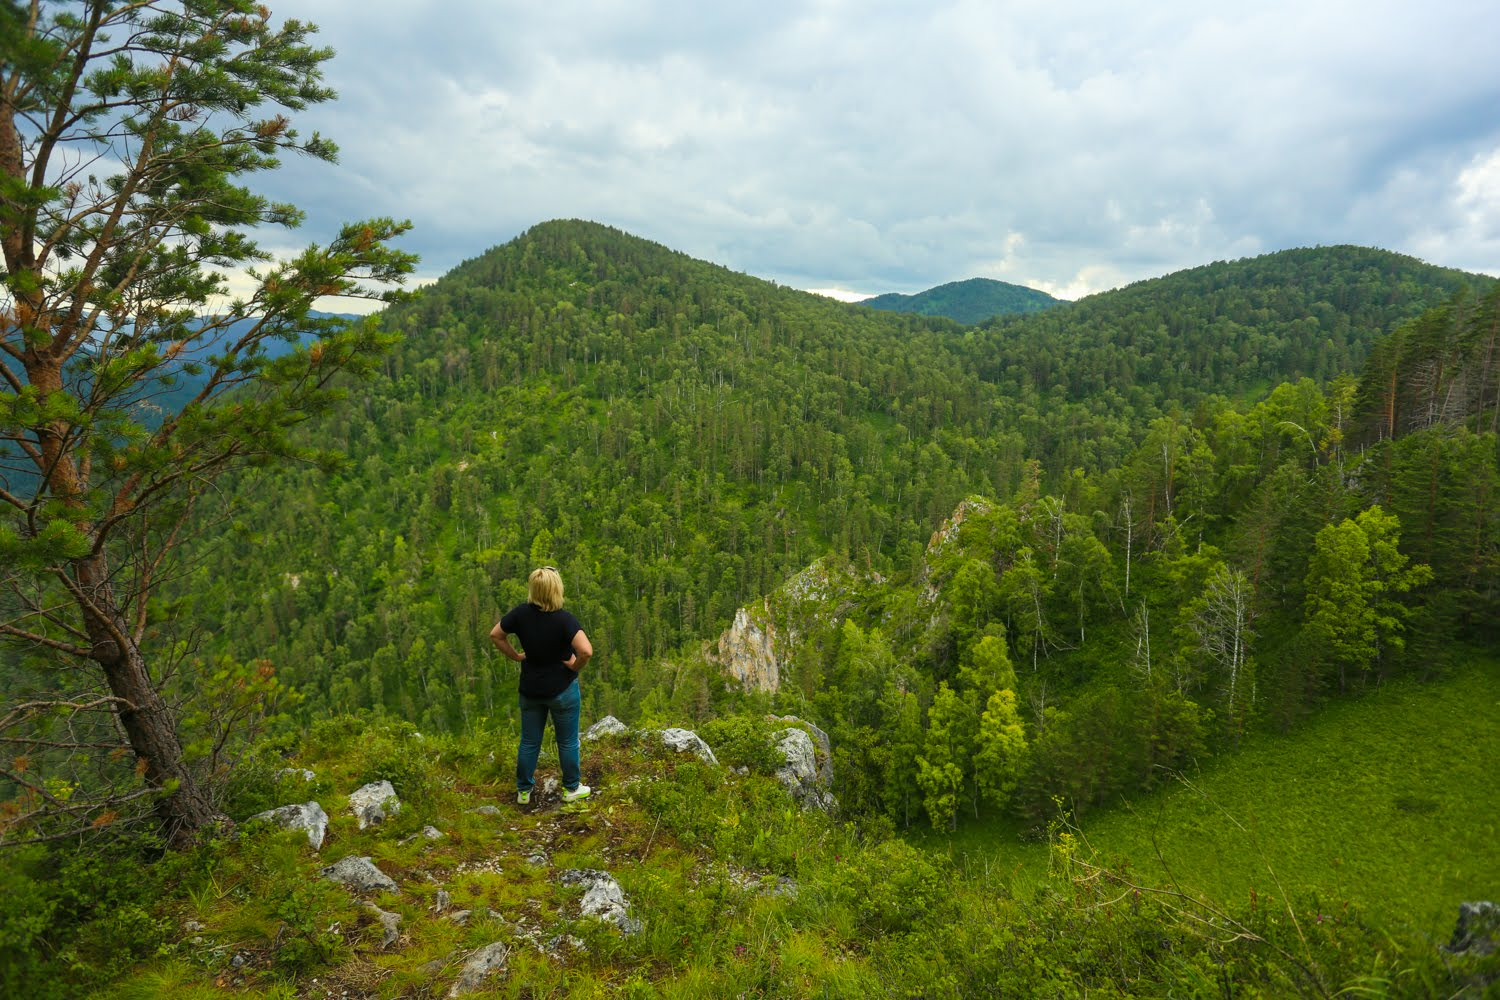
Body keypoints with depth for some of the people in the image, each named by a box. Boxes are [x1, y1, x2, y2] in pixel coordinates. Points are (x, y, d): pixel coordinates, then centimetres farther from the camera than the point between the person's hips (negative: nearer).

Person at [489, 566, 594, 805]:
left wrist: (516, 656, 7)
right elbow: (586, 651, -35)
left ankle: (523, 791, 31)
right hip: (562, 688, -4)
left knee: (529, 742, 18)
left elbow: (495, 635, -1)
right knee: (567, 742, 15)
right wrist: (575, 666, -16)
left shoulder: (521, 613, -13)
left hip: (530, 689, 4)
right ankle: (572, 789, 29)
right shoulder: (564, 619, -25)